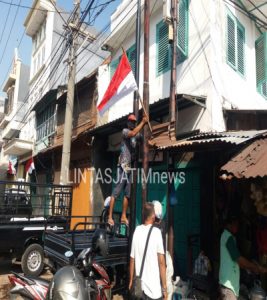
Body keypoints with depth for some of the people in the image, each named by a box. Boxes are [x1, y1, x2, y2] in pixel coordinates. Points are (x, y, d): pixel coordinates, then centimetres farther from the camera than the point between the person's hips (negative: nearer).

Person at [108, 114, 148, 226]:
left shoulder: (136, 135, 18)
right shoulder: (125, 131, -5)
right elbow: (133, 133, -24)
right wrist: (143, 122, -20)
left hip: (130, 166, 8)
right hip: (123, 166, -8)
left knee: (128, 194, 10)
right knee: (116, 192, -8)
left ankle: (123, 216, 18)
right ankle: (110, 217, -5)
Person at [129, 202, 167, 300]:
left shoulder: (137, 230, -3)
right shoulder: (156, 232, -14)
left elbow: (132, 259, 2)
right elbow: (161, 262, -13)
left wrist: (131, 280, 14)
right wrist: (164, 287, -5)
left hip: (140, 286, 4)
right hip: (154, 289, -4)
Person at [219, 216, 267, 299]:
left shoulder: (227, 236, 17)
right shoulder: (228, 237, -14)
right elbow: (238, 258, -17)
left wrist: (251, 268, 20)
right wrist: (257, 267, -9)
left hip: (232, 281, 10)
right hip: (228, 282, -10)